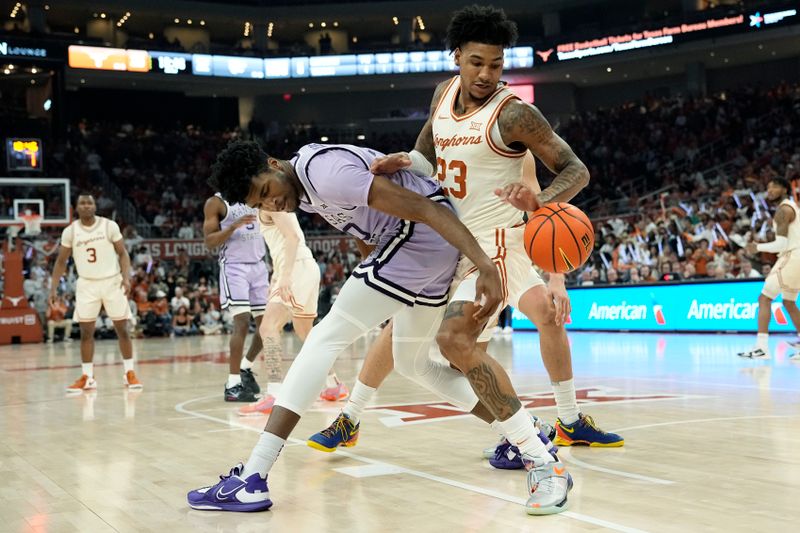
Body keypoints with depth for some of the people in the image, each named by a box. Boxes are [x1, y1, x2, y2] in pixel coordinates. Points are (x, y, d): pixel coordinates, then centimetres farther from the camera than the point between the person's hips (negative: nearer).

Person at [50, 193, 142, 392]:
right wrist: (54, 288, -2)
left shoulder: (110, 226, -6)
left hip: (112, 282, -1)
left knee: (122, 329, 1)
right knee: (86, 332, 2)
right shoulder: (70, 231, -1)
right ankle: (87, 378, 10)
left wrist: (126, 277, -17)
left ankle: (129, 373, 10)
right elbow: (61, 261, 6)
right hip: (87, 284, 1)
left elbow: (123, 253, -2)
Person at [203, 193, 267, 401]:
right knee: (242, 323, -17)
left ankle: (245, 368, 26)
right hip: (234, 267, -6)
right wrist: (233, 226, -22)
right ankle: (232, 384, -13)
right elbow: (209, 241, -9)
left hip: (258, 266, 6)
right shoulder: (215, 202, -3)